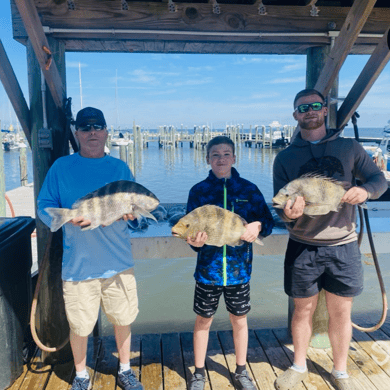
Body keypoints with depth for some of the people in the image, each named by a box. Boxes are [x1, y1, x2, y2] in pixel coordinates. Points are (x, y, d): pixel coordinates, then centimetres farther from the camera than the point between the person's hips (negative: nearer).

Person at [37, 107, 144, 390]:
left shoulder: (120, 168, 6)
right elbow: (45, 207, -2)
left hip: (118, 263, 2)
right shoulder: (62, 167, 0)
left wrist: (130, 212, -16)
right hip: (78, 264, -1)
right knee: (79, 326, 10)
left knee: (123, 319, 14)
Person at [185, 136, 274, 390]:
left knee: (240, 321, 16)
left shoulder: (248, 189, -1)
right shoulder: (199, 190, -2)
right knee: (203, 321, 14)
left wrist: (258, 226, -21)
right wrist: (195, 242, -24)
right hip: (207, 269, 0)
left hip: (239, 269, 1)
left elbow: (269, 222, 2)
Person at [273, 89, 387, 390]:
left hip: (343, 246, 1)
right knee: (304, 310, 13)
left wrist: (365, 190, -18)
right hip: (302, 247, 0)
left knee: (341, 312, 12)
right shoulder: (285, 157, 1)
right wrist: (289, 215, -27)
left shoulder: (349, 147, 4)